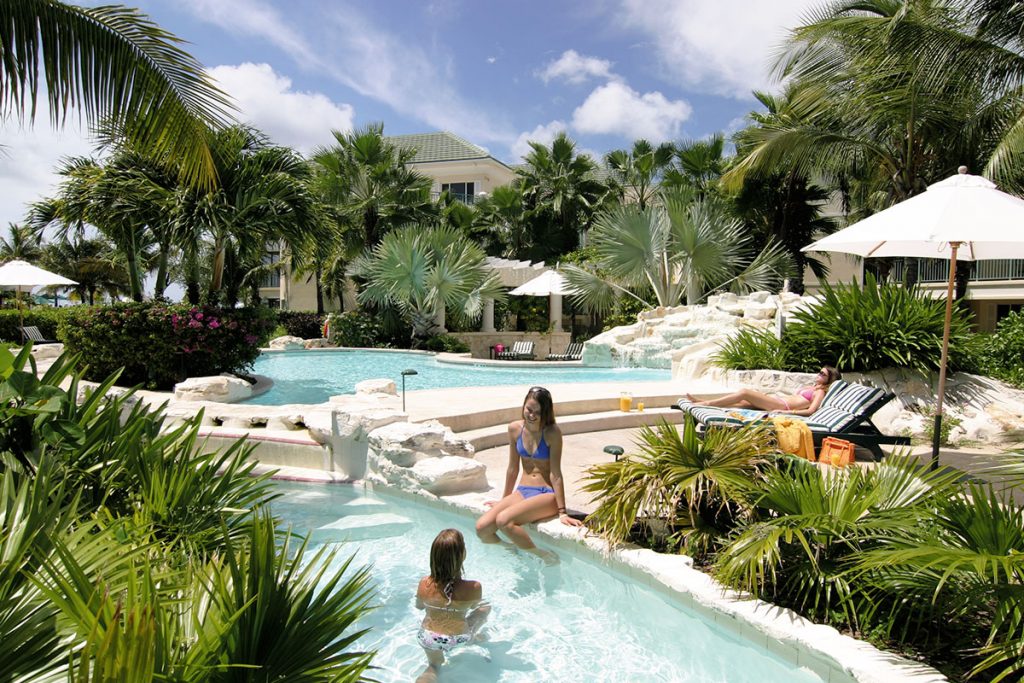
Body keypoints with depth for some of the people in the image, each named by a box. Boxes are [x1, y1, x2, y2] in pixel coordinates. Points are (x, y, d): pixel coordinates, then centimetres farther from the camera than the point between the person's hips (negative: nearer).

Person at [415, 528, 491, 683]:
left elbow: (419, 606, 0)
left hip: (429, 639, 1)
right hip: (460, 639, -1)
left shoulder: (424, 584, -21)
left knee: (434, 664, 32)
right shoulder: (474, 587, -26)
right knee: (485, 607, 21)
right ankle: (472, 638, 39)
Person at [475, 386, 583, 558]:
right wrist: (504, 500, 19)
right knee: (482, 528, -15)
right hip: (522, 492, 6)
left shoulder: (552, 433, -13)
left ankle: (543, 557, -8)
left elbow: (555, 474, -12)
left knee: (504, 520, -30)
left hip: (547, 494, -5)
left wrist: (562, 512, -12)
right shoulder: (515, 429, 1)